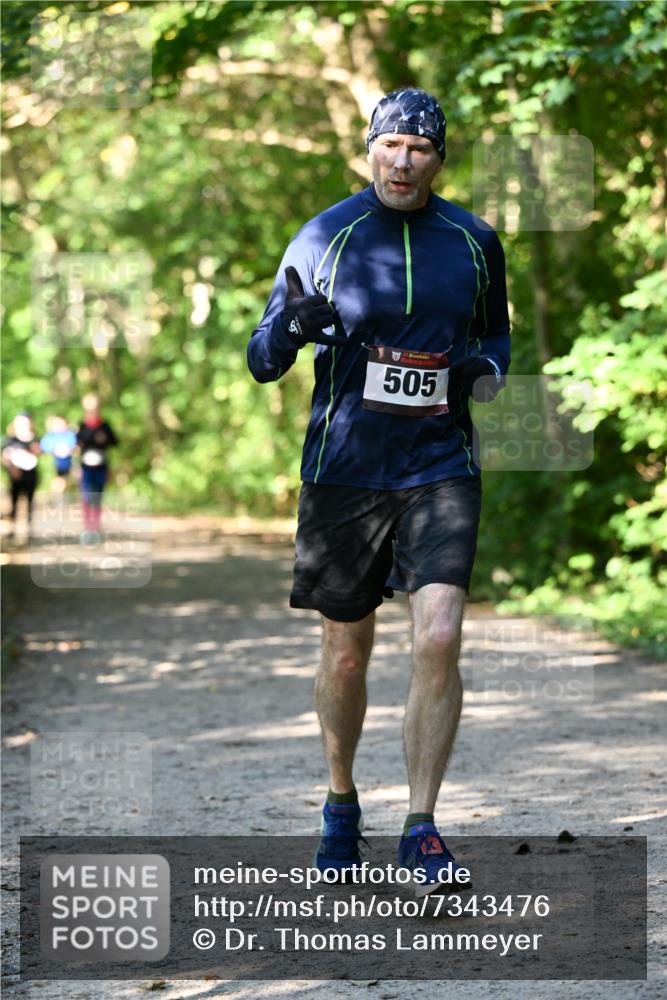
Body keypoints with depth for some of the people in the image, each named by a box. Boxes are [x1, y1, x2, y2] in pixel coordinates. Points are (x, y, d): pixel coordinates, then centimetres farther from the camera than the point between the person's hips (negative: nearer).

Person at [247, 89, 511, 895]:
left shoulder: (474, 243, 5)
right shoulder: (324, 238, 0)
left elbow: (497, 335, 20)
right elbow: (262, 360, 1)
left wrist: (483, 368, -3)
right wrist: (291, 326, -23)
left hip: (439, 467, 1)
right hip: (343, 468, 0)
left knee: (438, 638, -15)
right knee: (345, 652, 8)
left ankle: (421, 833, -7)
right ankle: (340, 807, 31)